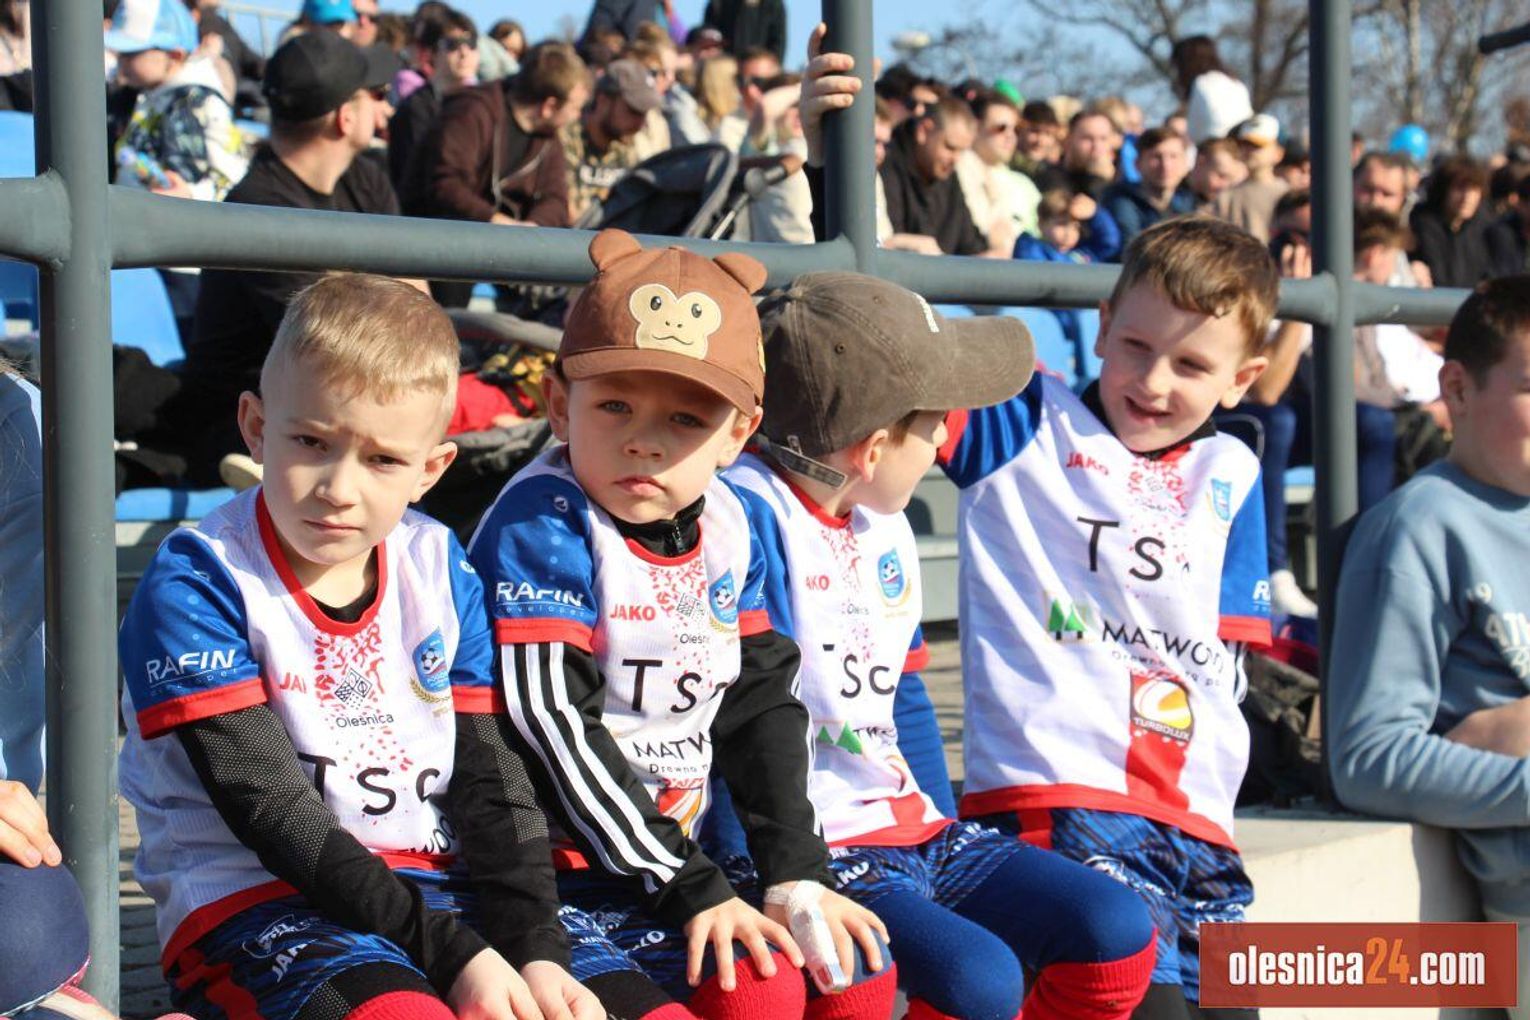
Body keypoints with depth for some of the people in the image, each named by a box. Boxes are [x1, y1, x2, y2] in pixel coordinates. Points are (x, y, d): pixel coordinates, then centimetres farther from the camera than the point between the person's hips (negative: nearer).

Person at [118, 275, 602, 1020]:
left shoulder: (440, 571, 9)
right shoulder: (196, 588, -9)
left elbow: (491, 776, 5)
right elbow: (275, 812, -15)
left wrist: (536, 952, -12)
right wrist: (451, 955, -21)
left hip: (440, 889, 6)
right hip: (255, 903, -6)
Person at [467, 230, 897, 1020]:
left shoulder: (736, 528, 7)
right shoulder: (542, 523, -15)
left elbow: (762, 704, 11)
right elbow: (554, 724, -21)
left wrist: (795, 872, 0)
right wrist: (691, 888, -21)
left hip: (681, 850, 8)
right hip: (568, 864, -7)